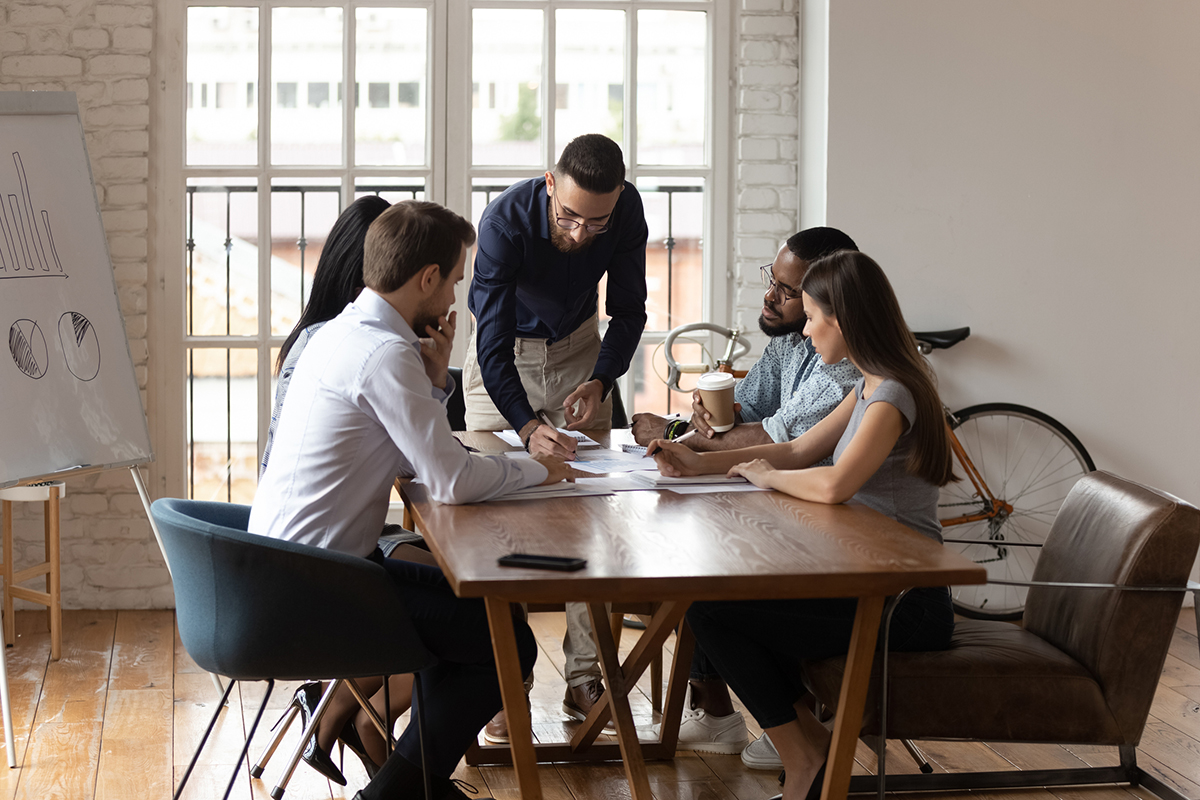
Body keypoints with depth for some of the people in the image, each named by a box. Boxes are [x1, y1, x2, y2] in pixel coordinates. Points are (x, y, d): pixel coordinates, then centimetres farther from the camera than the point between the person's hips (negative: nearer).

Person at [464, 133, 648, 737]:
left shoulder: (626, 211, -22)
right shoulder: (504, 221, -33)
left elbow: (628, 310, -7)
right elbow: (492, 344, -35)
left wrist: (600, 381, -24)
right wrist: (529, 427, -49)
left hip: (578, 351, 3)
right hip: (503, 357, -3)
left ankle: (584, 676, -1)